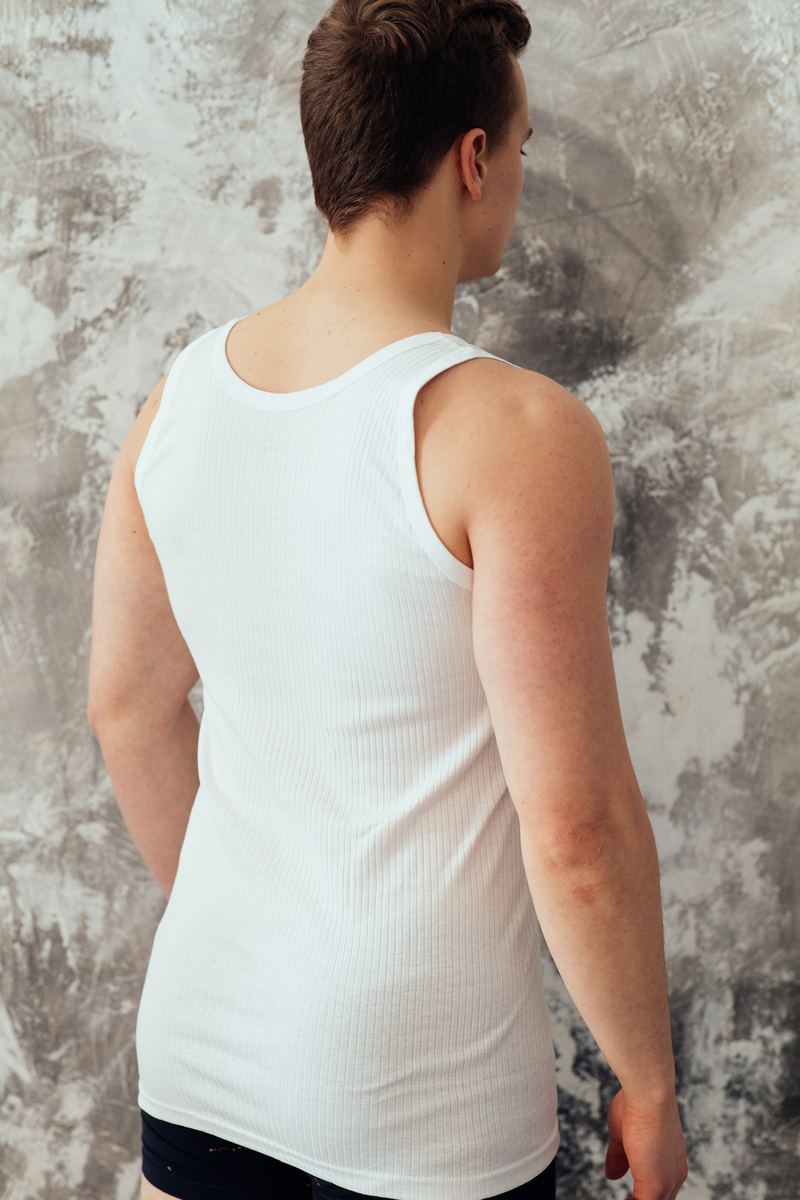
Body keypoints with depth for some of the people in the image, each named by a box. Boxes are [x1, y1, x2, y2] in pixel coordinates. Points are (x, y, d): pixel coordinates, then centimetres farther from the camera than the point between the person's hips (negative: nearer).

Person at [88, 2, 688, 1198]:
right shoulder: (516, 432, -21)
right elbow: (576, 834, -20)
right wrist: (650, 1084, -4)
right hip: (417, 1096, -5)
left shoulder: (182, 396, -2)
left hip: (202, 1026, 5)